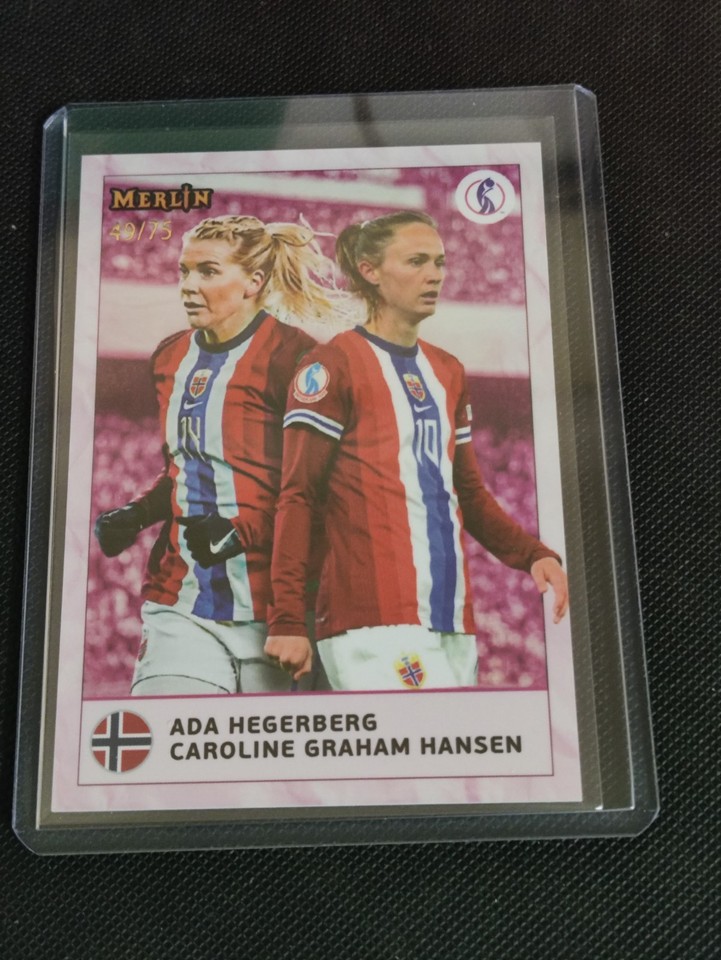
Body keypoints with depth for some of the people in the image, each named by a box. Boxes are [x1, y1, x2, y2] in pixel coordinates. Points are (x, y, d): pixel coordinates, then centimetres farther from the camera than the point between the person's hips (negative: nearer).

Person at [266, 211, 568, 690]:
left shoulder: (449, 371, 16)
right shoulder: (333, 364, -3)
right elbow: (296, 497, -7)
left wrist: (534, 554, 7)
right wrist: (287, 620, -13)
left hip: (452, 617, 7)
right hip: (374, 620, -6)